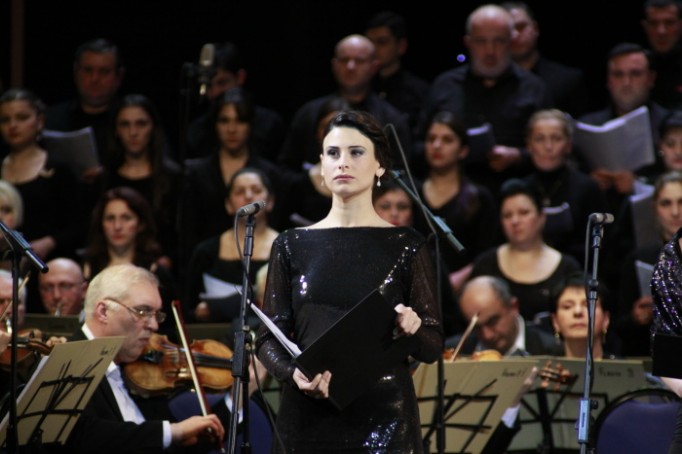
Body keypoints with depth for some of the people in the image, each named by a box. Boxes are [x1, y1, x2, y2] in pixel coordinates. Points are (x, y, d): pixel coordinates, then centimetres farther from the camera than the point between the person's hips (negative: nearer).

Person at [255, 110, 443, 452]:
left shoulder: (405, 247, 2)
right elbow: (269, 337, 7)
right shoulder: (293, 246, 8)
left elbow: (433, 347, 3)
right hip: (308, 418, 2)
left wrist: (412, 329, -19)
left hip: (384, 418, -2)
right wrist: (293, 373, -13)